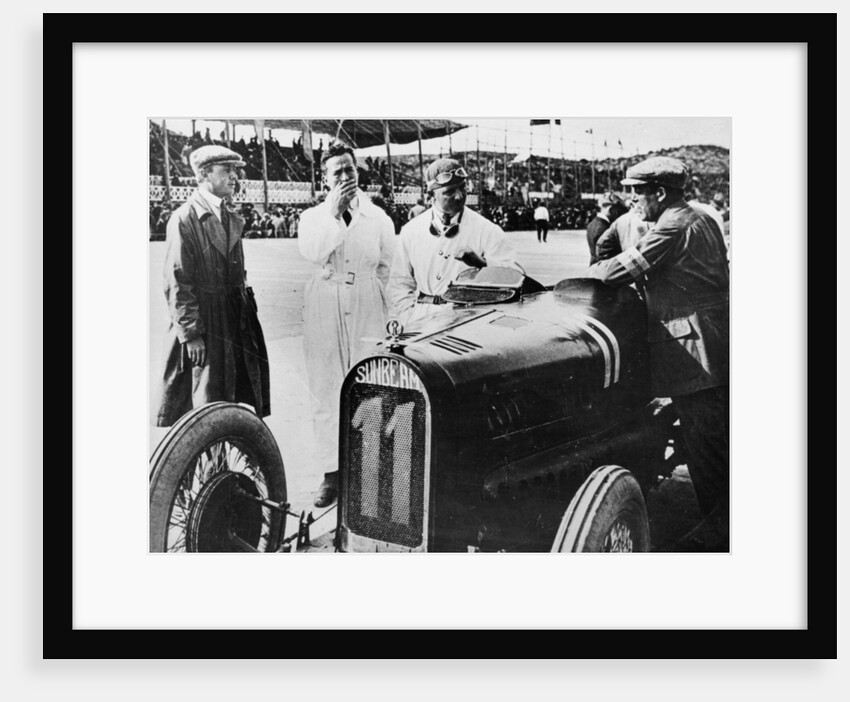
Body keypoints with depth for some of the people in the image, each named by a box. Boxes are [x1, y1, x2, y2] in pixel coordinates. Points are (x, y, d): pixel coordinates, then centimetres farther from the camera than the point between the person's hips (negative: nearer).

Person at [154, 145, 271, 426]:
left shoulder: (232, 218, 11)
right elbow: (177, 283, -14)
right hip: (203, 322, -7)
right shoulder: (184, 219, -12)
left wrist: (246, 308, 11)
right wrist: (191, 334, -17)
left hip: (237, 320, 7)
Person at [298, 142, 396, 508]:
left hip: (368, 311, 0)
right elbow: (312, 252, -13)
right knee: (326, 392, 2)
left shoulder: (378, 218, 9)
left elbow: (388, 269, 12)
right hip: (323, 310, 1)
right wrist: (334, 211, -15)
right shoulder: (313, 216, 8)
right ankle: (332, 472, 11)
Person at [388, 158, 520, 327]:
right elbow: (400, 283, 15)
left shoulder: (487, 231, 2)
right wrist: (410, 316, 0)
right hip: (421, 319, 2)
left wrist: (481, 264, -18)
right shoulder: (411, 231, 10)